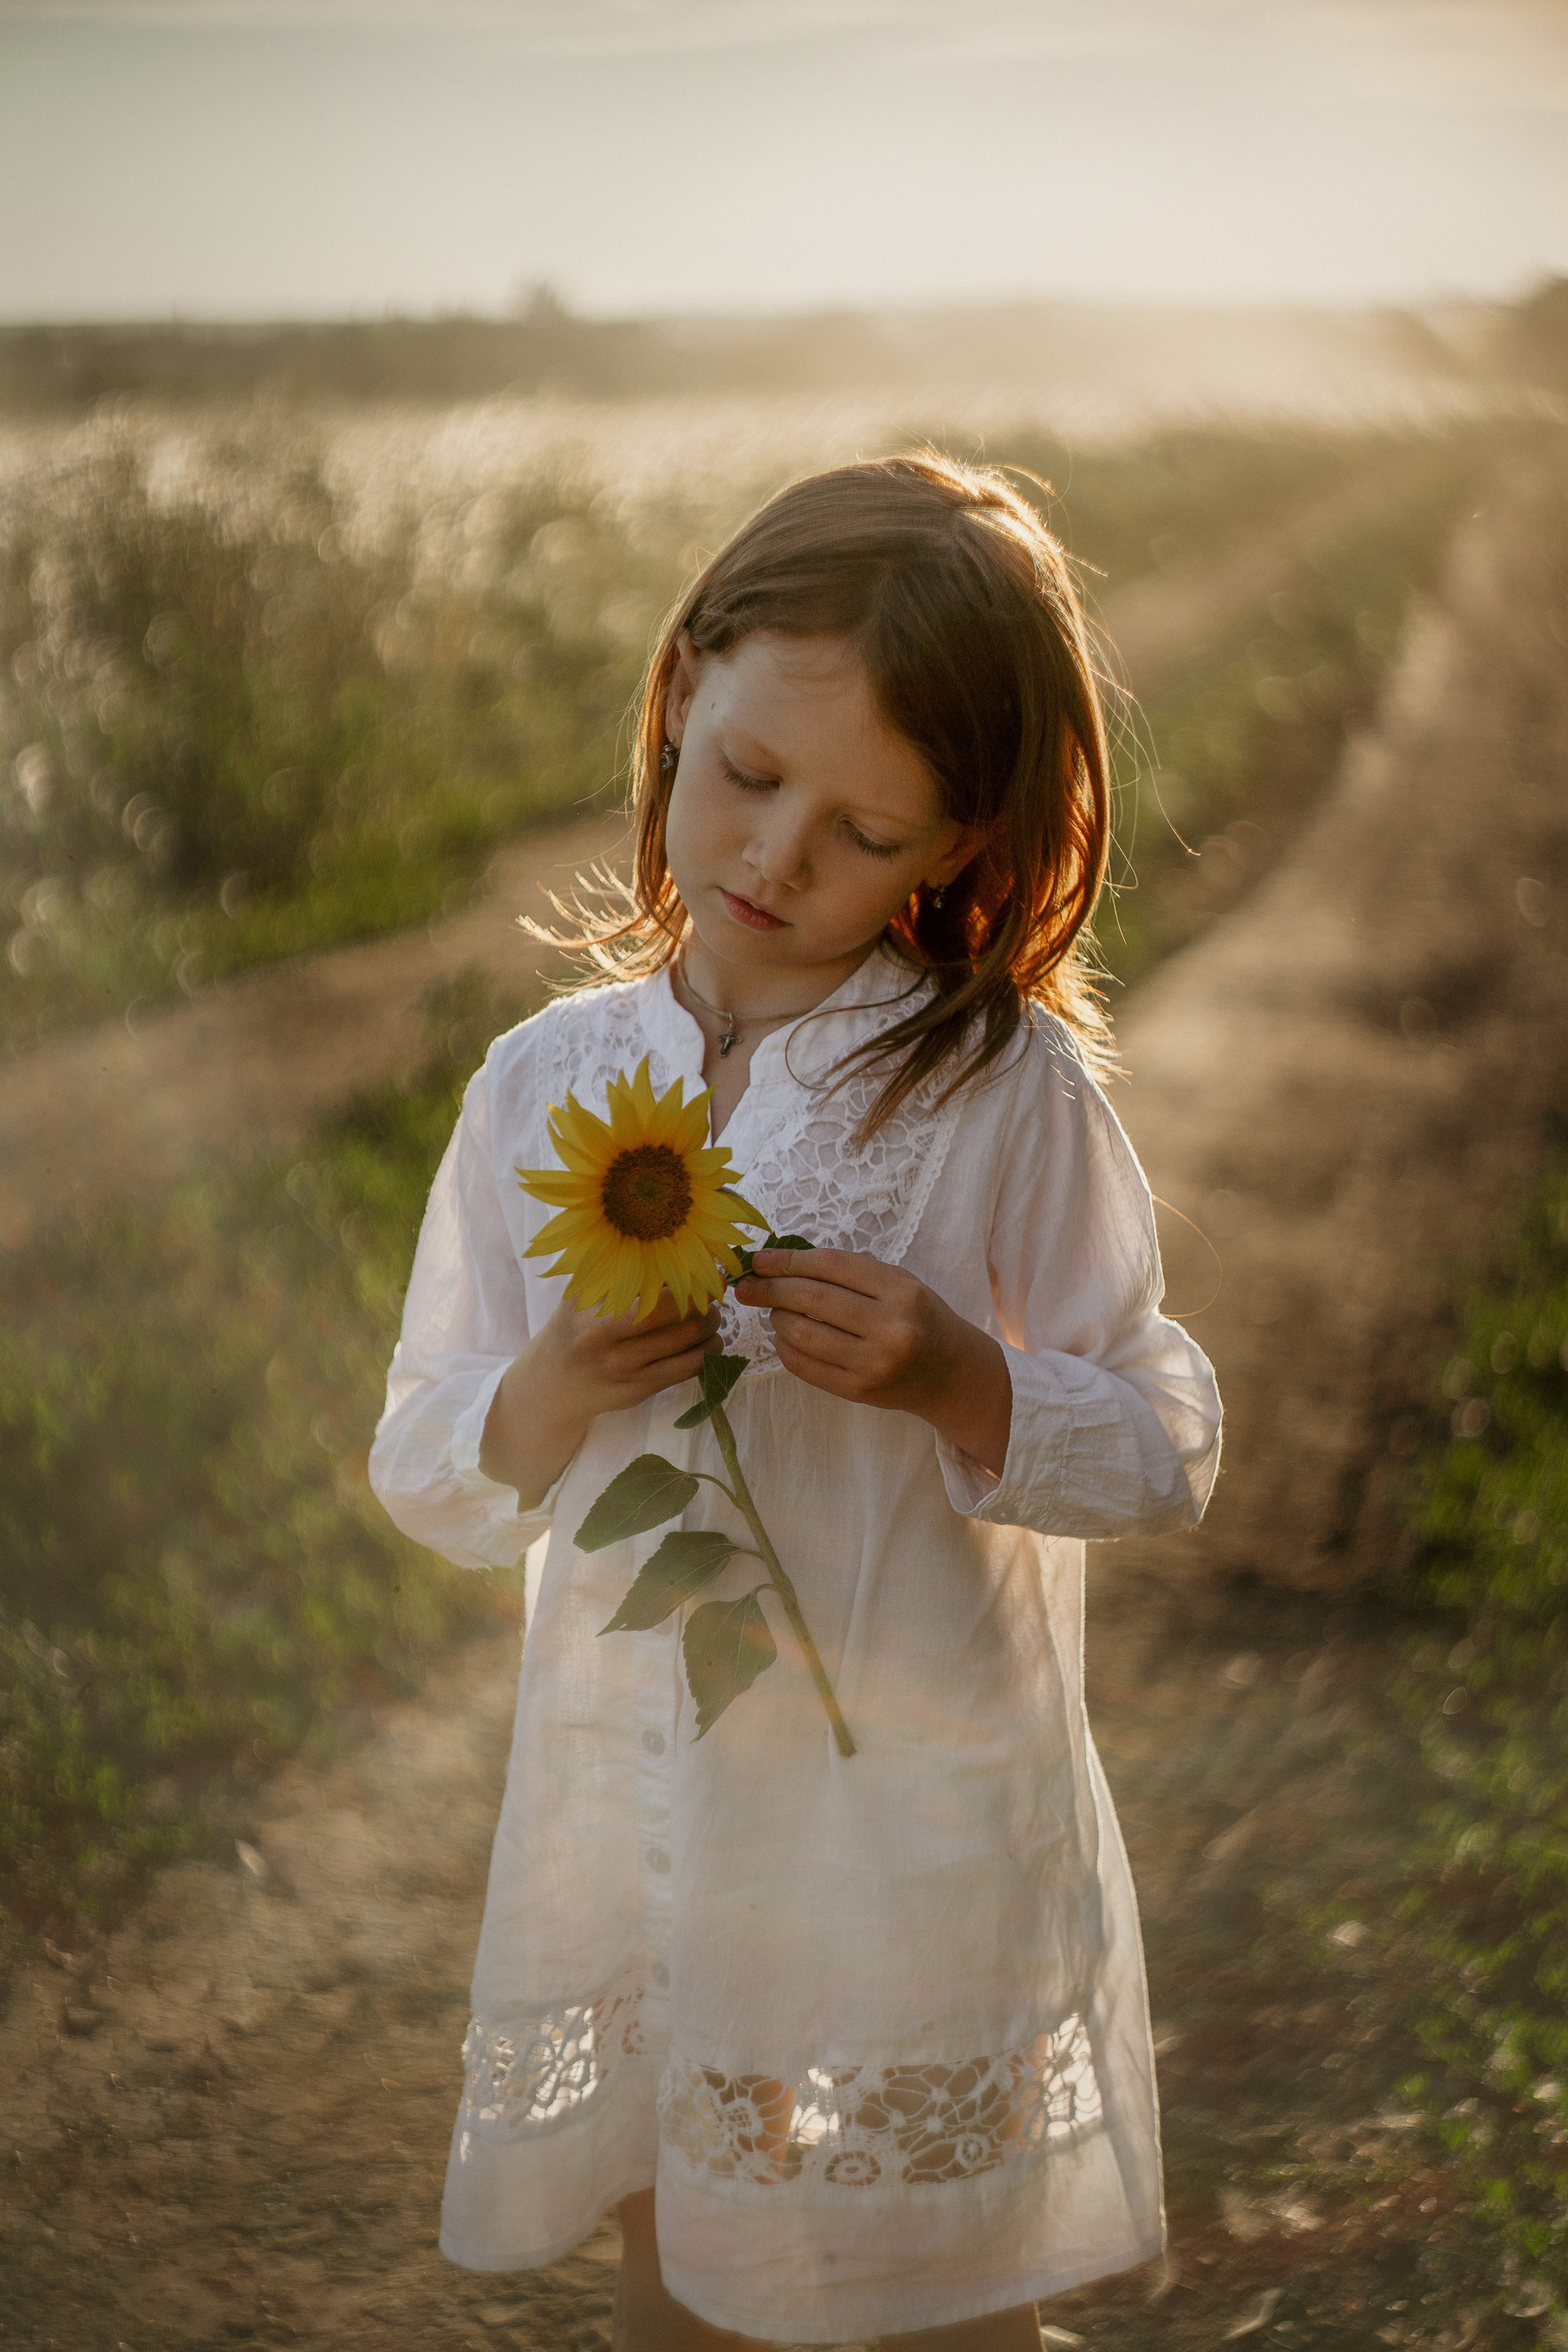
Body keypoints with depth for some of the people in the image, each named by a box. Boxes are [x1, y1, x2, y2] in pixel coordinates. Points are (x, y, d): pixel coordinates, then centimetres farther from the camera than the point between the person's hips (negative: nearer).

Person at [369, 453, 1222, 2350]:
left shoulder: (1007, 1090, -11)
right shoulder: (543, 1086, -2)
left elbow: (1165, 1455, -6)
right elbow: (426, 1481, 2)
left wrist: (963, 1383, -24)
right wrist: (544, 1401, -18)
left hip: (922, 1829, -3)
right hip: (629, 1814, 3)